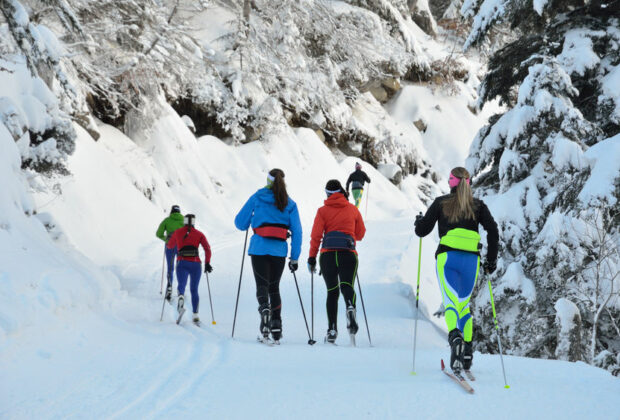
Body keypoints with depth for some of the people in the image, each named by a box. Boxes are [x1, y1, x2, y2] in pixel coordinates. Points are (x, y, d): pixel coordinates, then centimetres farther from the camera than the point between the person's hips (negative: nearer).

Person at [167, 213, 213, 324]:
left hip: (182, 263, -1)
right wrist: (207, 263, -1)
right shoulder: (199, 234, 11)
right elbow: (207, 249, -2)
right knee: (194, 290, 13)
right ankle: (195, 315, 2)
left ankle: (181, 297, -51)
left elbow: (170, 245, 28)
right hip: (196, 264, 1)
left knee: (181, 285, -15)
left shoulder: (177, 232, 12)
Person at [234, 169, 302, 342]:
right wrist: (295, 257, 5)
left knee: (262, 284, -3)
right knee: (274, 287, 15)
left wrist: (251, 222, 26)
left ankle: (264, 308, -34)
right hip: (279, 251, 2)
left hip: (259, 248, -2)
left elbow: (240, 222, 3)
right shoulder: (290, 204, 6)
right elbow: (297, 232, 1)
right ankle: (276, 324, 8)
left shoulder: (257, 198, 2)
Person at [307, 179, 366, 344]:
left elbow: (316, 235, 1)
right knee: (347, 285, -11)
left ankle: (332, 330, 5)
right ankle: (350, 307, -45)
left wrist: (312, 257, 5)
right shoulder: (353, 209, 12)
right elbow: (361, 233, 19)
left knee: (332, 291, 8)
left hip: (328, 254, 0)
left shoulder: (323, 211, 7)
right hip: (348, 253, 0)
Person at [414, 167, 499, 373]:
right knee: (465, 304, 16)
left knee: (451, 302, -12)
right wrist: (492, 259, 9)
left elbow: (422, 230, 8)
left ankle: (455, 335, -42)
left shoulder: (441, 203, 7)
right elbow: (493, 231, 1)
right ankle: (467, 350, 9)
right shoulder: (478, 206, 10)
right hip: (471, 259, 2)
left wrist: (419, 221, 31)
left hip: (448, 257, -2)